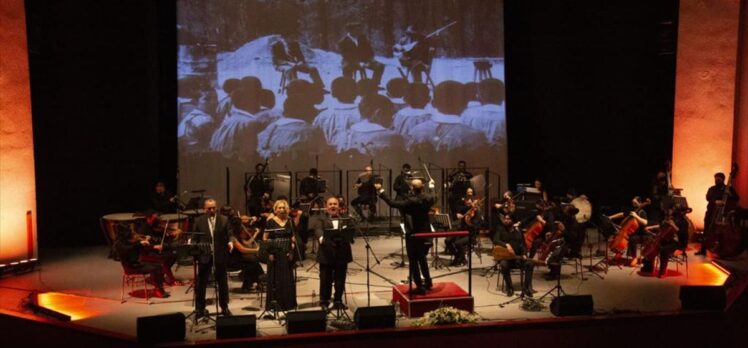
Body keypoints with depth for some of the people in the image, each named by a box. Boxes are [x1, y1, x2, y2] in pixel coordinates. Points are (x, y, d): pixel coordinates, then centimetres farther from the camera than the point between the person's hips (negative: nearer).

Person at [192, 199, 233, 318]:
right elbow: (195, 238, 2)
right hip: (204, 256, 0)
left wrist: (230, 242, -22)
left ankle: (224, 308, 23)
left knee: (223, 283, 11)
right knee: (201, 283, 5)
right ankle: (200, 309, 17)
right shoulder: (198, 221, 2)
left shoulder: (224, 220, 2)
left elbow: (230, 235, -1)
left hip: (220, 255, 1)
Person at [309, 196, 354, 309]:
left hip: (342, 253, 2)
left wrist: (347, 231, -25)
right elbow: (318, 229, -13)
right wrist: (321, 238, -34)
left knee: (340, 279, 8)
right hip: (327, 253, -2)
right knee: (326, 279, 3)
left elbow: (351, 229, -1)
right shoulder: (320, 218, 5)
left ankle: (338, 301, 20)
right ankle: (324, 301, 16)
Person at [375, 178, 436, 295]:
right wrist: (431, 187, 34)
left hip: (413, 235, -7)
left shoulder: (411, 201, -25)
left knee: (413, 261, 4)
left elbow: (393, 203, -26)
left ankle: (420, 287, 6)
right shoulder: (428, 198, -6)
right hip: (425, 233, 7)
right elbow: (434, 199, 19)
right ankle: (428, 282, 33)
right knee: (422, 258, 25)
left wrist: (381, 191, -21)